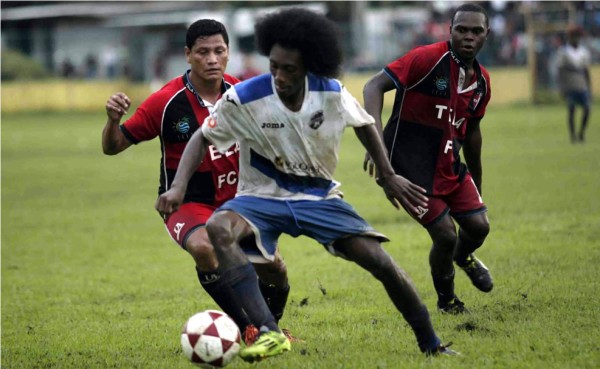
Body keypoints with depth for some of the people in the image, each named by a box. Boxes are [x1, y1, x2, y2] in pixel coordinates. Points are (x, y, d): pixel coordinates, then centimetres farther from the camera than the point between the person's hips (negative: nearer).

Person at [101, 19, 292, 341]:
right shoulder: (167, 102, -16)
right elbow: (113, 146, -10)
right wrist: (113, 120, -31)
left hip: (235, 201, 4)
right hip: (186, 204, -4)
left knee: (273, 268, -4)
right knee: (204, 248, -36)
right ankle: (247, 329, -18)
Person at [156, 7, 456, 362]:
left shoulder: (331, 93, -12)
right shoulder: (245, 98, -19)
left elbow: (364, 124, 9)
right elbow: (203, 137, -8)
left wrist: (388, 176, 11)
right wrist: (179, 187, -21)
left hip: (319, 197, 2)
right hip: (262, 197, -2)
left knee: (381, 262, -13)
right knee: (218, 228, -36)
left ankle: (431, 345, 8)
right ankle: (270, 333, -44)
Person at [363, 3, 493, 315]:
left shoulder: (481, 81, 4)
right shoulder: (428, 59, -19)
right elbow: (374, 87, -22)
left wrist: (476, 182, 27)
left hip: (450, 166, 6)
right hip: (410, 167, -6)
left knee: (478, 226, 0)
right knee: (446, 236, -9)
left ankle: (464, 257, 39)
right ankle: (446, 300, 20)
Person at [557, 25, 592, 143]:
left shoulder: (584, 52, 12)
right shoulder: (564, 53, -1)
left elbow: (586, 71, 15)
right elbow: (560, 71, -2)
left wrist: (589, 88, 12)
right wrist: (561, 88, -8)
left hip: (582, 87, 4)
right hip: (570, 88, -3)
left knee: (587, 109, -6)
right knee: (571, 111, -4)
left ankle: (581, 132, 11)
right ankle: (573, 135, 3)